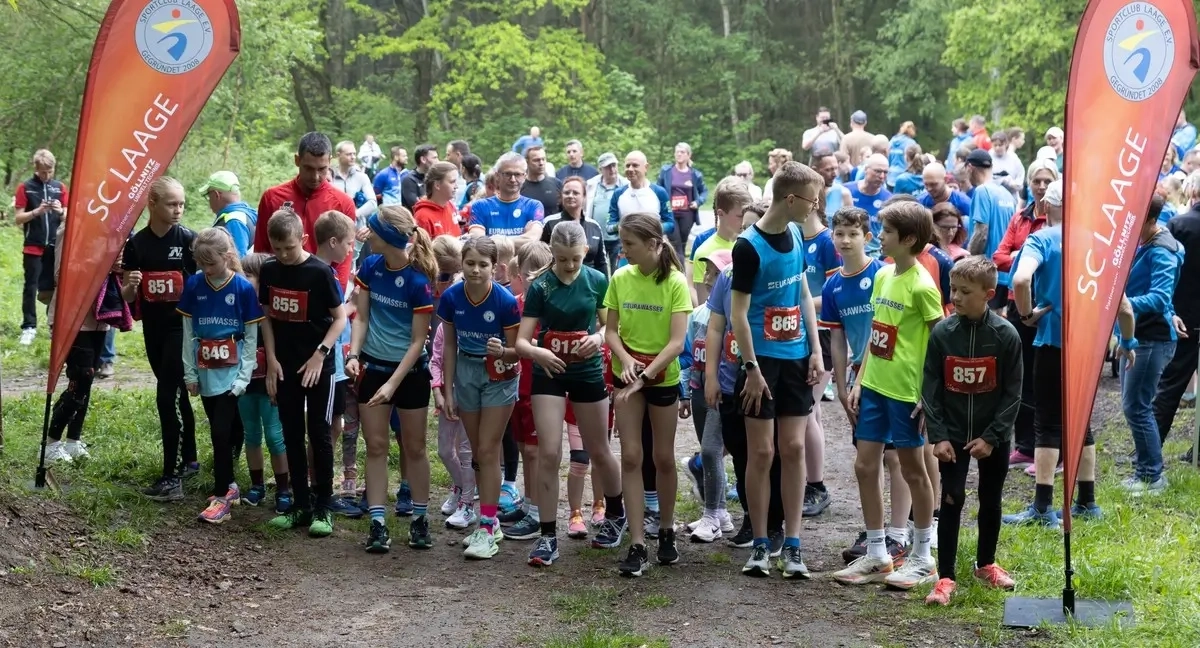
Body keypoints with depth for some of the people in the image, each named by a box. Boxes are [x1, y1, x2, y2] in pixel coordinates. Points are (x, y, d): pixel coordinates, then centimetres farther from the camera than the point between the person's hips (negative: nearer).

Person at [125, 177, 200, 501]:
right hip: (152, 328, 4)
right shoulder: (137, 243, 1)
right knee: (177, 395, 16)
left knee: (166, 396, -11)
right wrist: (130, 286, -17)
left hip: (181, 326, -4)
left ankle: (172, 476, -8)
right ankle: (189, 460, 31)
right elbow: (128, 296, 5)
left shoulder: (189, 240, -8)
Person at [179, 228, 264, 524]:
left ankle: (222, 495, -2)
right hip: (205, 372, 3)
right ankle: (229, 485, 26)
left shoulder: (243, 289, -9)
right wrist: (189, 372, 5)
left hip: (231, 372, -3)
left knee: (221, 431, -8)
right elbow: (188, 332, 6)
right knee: (222, 431, 12)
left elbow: (251, 337, -5)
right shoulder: (193, 285, 0)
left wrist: (244, 376, -9)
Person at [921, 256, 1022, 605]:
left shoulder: (1005, 335, -12)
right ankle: (945, 577, 2)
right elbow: (930, 389, -4)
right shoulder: (942, 333, -9)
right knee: (952, 501, -3)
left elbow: (1013, 393, -8)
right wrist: (937, 436, -11)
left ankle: (986, 563, 34)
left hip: (993, 437, 0)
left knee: (991, 500, 15)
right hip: (952, 435, 0)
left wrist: (991, 437, -13)